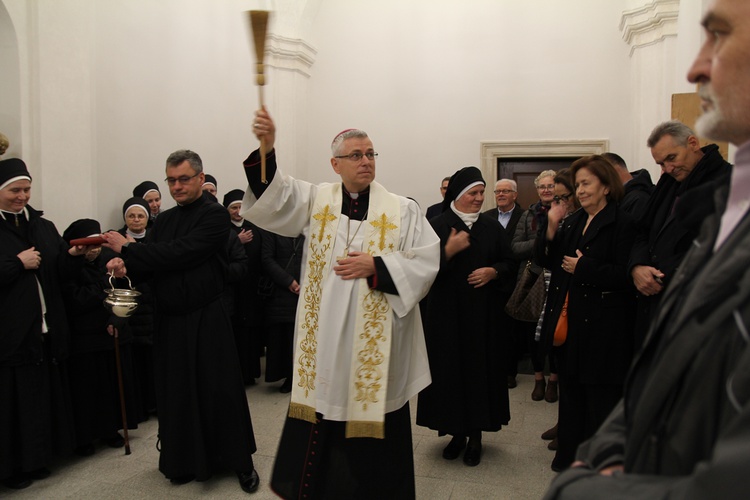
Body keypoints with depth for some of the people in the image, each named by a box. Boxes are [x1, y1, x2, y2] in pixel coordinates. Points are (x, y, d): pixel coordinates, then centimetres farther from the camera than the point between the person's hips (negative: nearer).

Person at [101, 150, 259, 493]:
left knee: (219, 391, 2)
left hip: (206, 320, -5)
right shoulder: (163, 221, 11)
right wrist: (126, 266, -11)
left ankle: (240, 461, 18)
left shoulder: (214, 215, -9)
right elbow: (151, 267, 11)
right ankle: (186, 461, 28)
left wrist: (127, 249, -16)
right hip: (169, 320, 6)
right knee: (176, 393, 10)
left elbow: (180, 253, -21)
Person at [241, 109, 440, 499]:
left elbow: (426, 263, -4)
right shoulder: (315, 200, 4)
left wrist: (375, 267, -15)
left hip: (375, 341, -1)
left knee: (372, 423, 10)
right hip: (324, 339, 2)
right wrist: (266, 149, -25)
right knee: (321, 418, 11)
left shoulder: (402, 210, 0)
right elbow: (270, 200, -9)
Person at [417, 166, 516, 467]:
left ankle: (476, 434, 18)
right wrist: (449, 250, -19)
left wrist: (492, 272, -8)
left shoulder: (492, 226, 8)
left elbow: (509, 263, 10)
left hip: (484, 312, 2)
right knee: (450, 369, 3)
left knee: (481, 368, 4)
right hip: (447, 312, -2)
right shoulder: (438, 225, -1)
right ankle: (457, 432, 19)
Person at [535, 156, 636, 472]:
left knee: (600, 399, 5)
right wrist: (552, 226, -6)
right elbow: (543, 260, 7)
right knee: (570, 393, 18)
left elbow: (625, 274, -19)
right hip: (568, 323, 8)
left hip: (602, 327, -7)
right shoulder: (572, 222, 13)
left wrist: (583, 268, -16)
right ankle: (569, 456, 34)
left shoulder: (622, 223, -10)